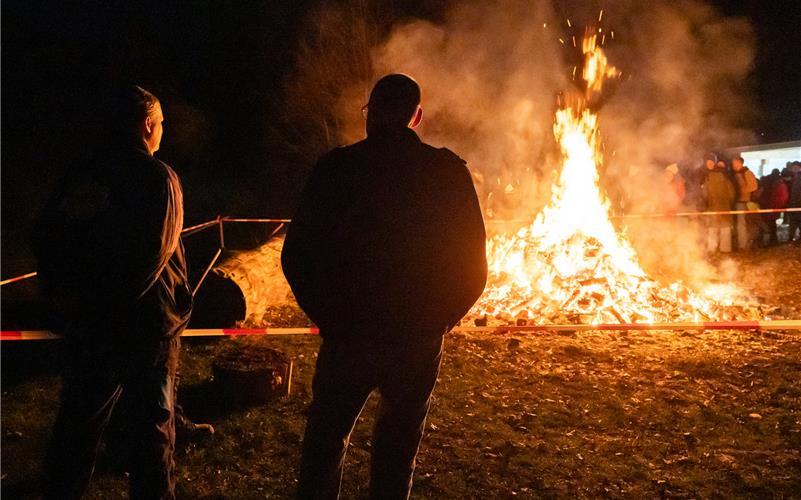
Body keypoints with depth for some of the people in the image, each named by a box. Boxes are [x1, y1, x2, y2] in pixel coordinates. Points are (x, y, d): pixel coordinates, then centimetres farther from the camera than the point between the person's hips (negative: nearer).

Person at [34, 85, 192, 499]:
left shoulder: (82, 174, 3)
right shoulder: (158, 177, -12)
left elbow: (45, 237, 3)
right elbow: (157, 251, -23)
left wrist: (62, 301, 8)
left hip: (87, 324, 5)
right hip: (145, 323, -5)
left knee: (79, 418, 18)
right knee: (153, 422, 9)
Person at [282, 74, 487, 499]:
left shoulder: (336, 168, -8)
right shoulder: (448, 172, -7)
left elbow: (297, 255, -7)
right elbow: (472, 268, -6)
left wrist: (326, 313, 7)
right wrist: (435, 320, 9)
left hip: (346, 334, 0)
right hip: (417, 341, 1)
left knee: (325, 441, 19)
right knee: (396, 452, 17)